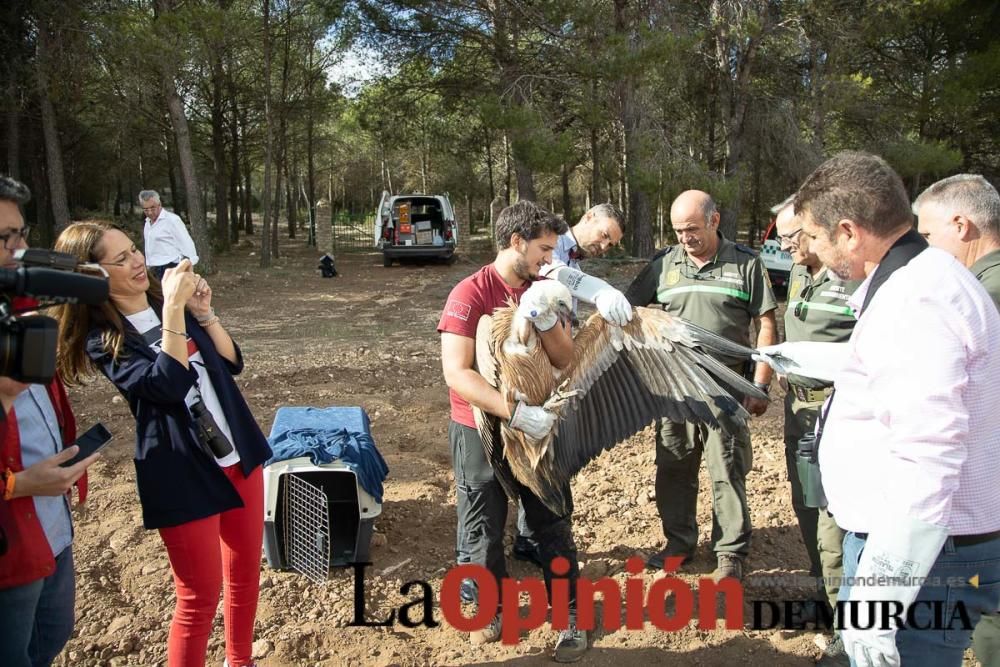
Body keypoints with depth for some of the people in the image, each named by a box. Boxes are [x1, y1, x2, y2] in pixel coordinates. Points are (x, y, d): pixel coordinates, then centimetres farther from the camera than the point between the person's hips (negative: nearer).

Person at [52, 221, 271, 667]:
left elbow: (231, 362, 4)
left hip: (239, 456, 7)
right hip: (183, 477, -6)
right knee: (200, 596, 4)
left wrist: (203, 313, -11)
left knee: (246, 568, 19)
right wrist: (173, 309, -28)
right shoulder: (102, 338, -13)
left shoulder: (167, 300, 5)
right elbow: (167, 384, -26)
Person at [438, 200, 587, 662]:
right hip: (480, 431, -4)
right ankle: (491, 609, 31)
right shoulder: (470, 294, -18)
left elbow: (566, 360, -2)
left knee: (553, 523, 10)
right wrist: (516, 412, -32)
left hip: (538, 425, 4)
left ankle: (569, 615, 23)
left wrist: (546, 321, -21)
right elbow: (456, 373, -25)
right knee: (483, 528, 11)